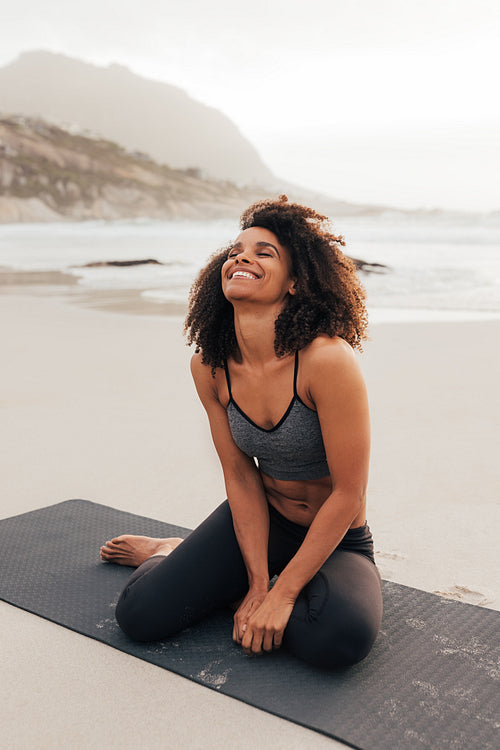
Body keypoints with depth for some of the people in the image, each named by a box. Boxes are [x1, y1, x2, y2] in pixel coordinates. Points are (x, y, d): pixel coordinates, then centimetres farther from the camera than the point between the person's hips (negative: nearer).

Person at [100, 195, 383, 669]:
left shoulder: (328, 360, -28)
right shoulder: (209, 368, -11)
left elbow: (348, 493, -23)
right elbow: (240, 476, -5)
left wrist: (281, 593, -20)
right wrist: (258, 581, -11)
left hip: (337, 539, -2)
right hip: (260, 520, 3)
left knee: (341, 638, -32)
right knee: (141, 615, -13)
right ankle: (171, 554, 24)